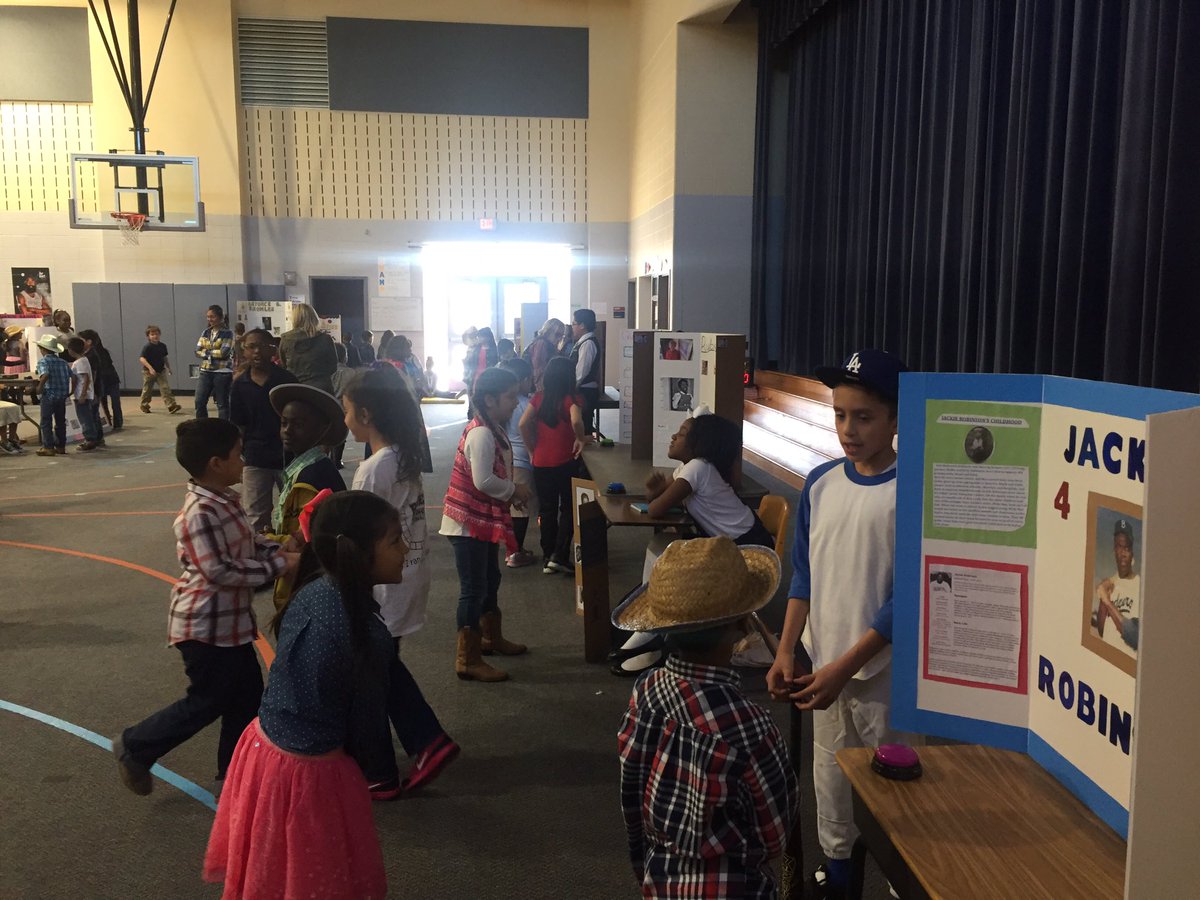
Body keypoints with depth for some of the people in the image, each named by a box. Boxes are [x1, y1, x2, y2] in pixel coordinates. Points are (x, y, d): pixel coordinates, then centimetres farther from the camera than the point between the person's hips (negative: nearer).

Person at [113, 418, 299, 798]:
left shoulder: (226, 500, 4)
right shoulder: (200, 512, -26)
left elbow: (246, 543, 15)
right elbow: (219, 572, -28)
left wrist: (280, 548, -2)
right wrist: (278, 565, -24)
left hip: (231, 620, 9)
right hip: (206, 626, -9)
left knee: (247, 696, 15)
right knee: (207, 702, 5)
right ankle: (135, 747, 25)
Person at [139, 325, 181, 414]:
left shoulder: (162, 346, 3)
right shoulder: (147, 347, -14)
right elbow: (141, 358, -22)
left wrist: (169, 367, 17)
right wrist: (150, 368, -32)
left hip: (161, 371, 3)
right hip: (149, 372, -3)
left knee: (166, 388, -8)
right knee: (147, 390, 11)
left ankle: (171, 406, -15)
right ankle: (144, 406, 30)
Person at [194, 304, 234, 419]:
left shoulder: (227, 333, -5)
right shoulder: (205, 332, 11)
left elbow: (224, 352, -16)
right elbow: (198, 351, 3)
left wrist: (207, 351, -5)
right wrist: (215, 353, -9)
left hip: (222, 372, -5)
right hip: (206, 371, 5)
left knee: (222, 403, 2)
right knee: (199, 402, 2)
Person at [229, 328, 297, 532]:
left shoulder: (286, 379, -6)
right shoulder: (240, 384, 0)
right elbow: (238, 426, 4)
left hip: (287, 456, -2)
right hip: (255, 460, 2)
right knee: (255, 518, 10)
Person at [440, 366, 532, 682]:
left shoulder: (494, 429, 9)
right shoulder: (481, 433, -23)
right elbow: (484, 481, -29)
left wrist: (512, 492, 3)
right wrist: (514, 490, -14)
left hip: (484, 520, 10)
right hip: (469, 523, -10)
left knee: (490, 581, 23)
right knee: (473, 589, -2)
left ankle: (491, 637, 42)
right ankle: (468, 661, 8)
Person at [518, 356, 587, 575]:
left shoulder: (539, 397, 1)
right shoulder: (572, 399, -10)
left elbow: (523, 423, -8)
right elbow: (576, 421, -28)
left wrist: (531, 449, 3)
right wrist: (580, 439, -10)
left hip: (541, 462, 4)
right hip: (566, 462, -3)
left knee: (547, 510, 13)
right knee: (568, 509, 10)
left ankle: (547, 559, 18)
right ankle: (559, 556, 2)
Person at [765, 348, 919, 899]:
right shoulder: (821, 483, 0)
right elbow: (804, 575, 7)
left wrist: (844, 667, -18)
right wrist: (785, 652, -1)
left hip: (883, 671, -5)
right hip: (824, 666, 5)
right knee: (829, 774, 18)